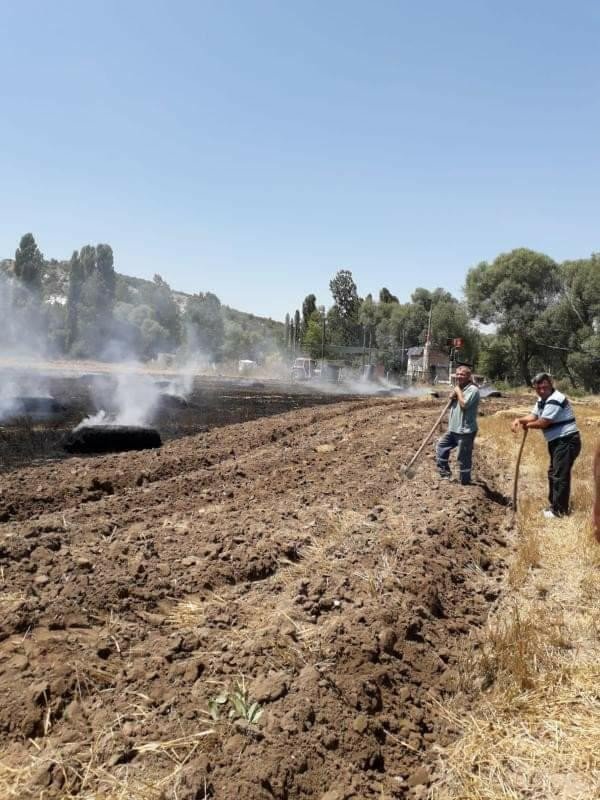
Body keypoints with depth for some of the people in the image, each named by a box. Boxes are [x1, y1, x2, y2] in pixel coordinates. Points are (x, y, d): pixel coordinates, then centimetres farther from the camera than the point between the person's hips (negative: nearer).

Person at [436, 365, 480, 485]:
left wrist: (458, 391, -14)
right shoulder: (458, 388, 15)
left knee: (463, 458, 0)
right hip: (453, 429, 9)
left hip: (466, 431, -9)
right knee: (441, 446, 16)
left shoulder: (472, 389, -14)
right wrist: (452, 397, -1)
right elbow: (452, 405, 21)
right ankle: (444, 471, 27)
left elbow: (464, 404, -27)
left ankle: (465, 482, 13)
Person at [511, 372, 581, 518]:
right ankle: (554, 504, 31)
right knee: (553, 473, 19)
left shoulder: (555, 400, -23)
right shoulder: (542, 400, 10)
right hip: (557, 442, 11)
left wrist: (526, 425, -7)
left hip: (567, 442, -11)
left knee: (560, 476, -6)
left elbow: (542, 423, -24)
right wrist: (519, 419, -11)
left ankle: (560, 510, 2)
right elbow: (533, 416, 8)